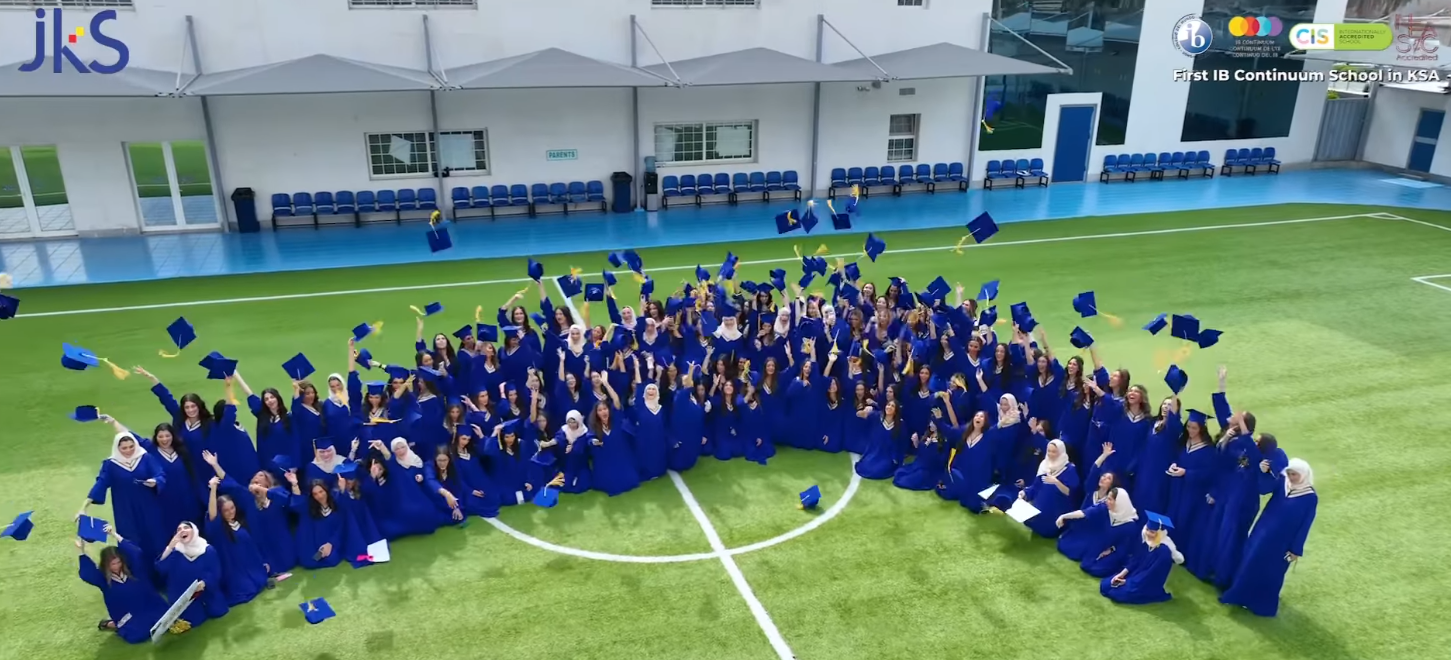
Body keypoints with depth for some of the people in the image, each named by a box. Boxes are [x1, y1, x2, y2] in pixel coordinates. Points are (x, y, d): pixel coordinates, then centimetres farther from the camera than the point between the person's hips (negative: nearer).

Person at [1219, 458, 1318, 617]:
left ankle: (1260, 603, 30)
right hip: (1262, 532, 4)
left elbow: (1305, 526, -11)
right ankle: (1242, 596, 33)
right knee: (1250, 563, 15)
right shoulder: (1281, 482, -7)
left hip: (1282, 542, -4)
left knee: (1269, 573, 10)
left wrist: (1296, 549, -7)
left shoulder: (1310, 498, -16)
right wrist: (1263, 472, -23)